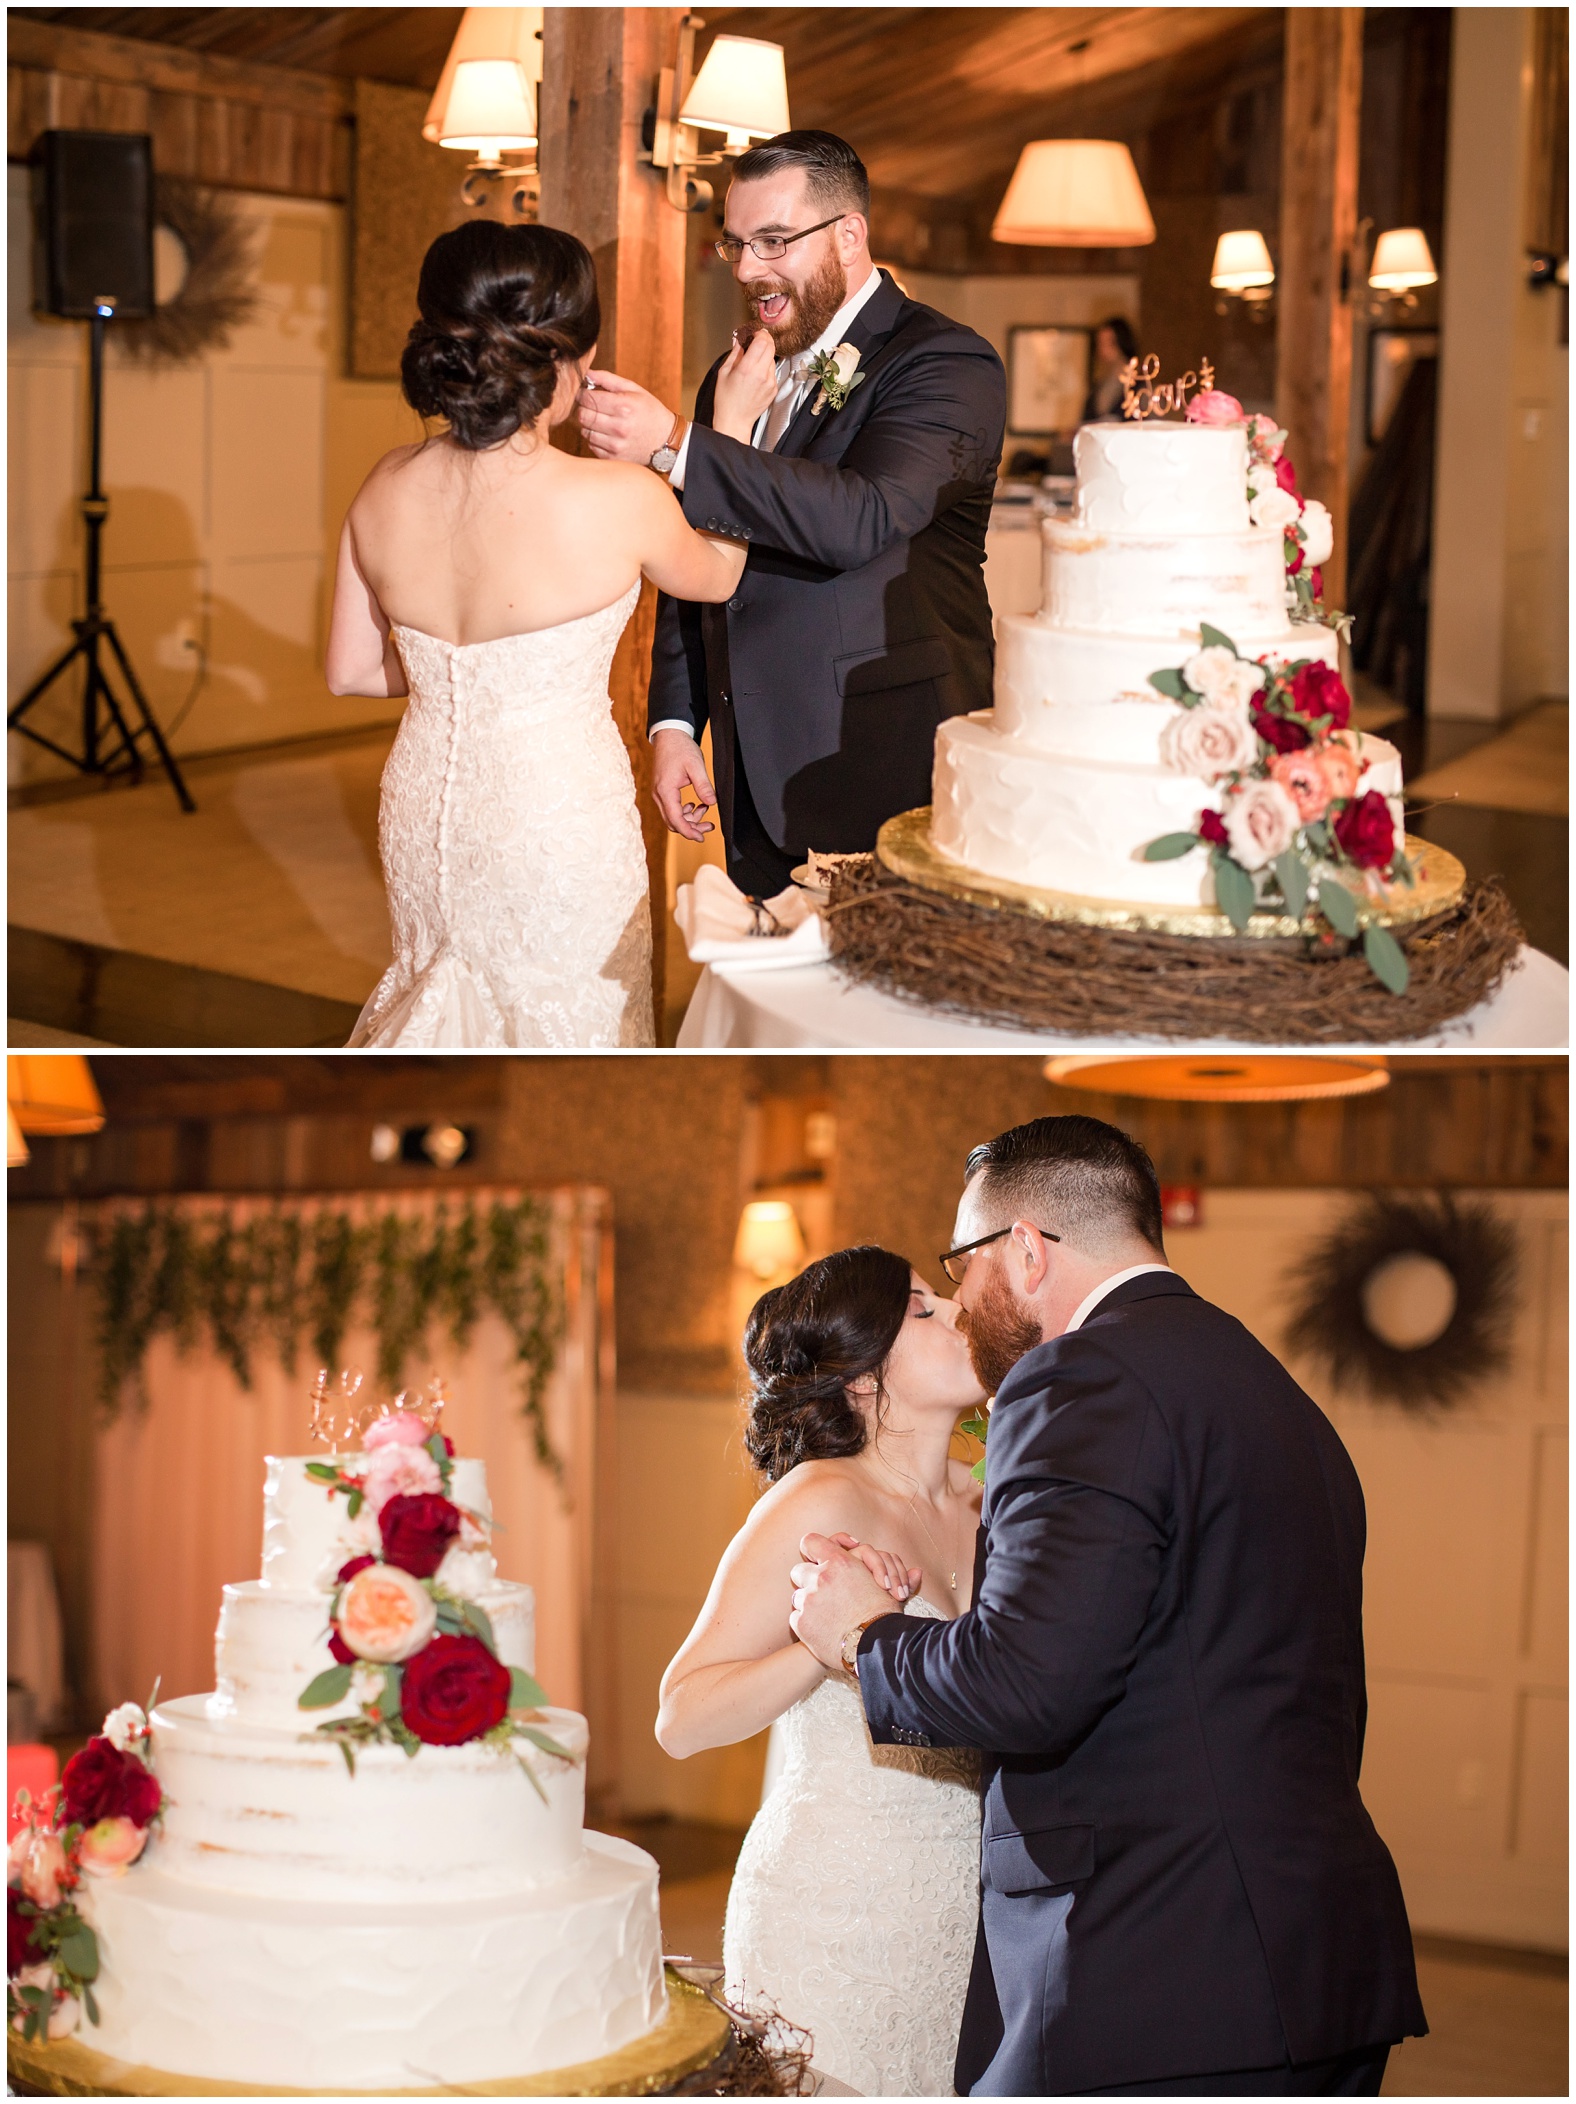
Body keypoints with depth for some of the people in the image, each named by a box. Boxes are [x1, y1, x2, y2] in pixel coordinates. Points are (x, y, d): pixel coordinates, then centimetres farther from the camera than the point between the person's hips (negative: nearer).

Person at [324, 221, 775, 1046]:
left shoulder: (387, 489, -9)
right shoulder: (617, 502, -23)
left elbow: (350, 670, 3)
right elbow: (715, 576, 1)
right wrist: (731, 427, 10)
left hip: (422, 816, 5)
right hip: (558, 827, -5)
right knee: (564, 1030, 13)